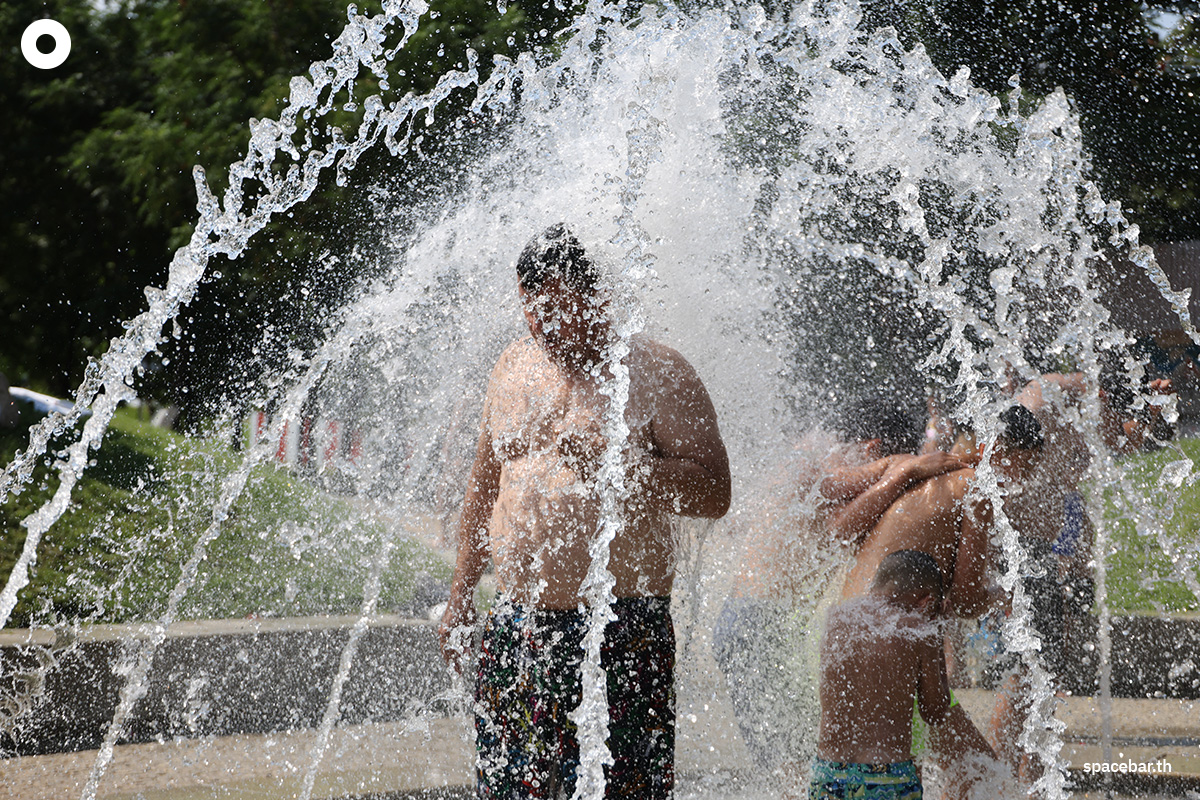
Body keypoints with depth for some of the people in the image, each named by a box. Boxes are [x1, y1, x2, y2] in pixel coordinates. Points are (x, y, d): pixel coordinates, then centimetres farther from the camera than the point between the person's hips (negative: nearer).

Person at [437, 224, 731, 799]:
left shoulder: (656, 373, -5)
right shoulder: (515, 367, 13)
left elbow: (714, 493, -12)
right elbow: (485, 484, 23)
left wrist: (614, 464, -23)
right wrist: (460, 597, 21)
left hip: (620, 629, -5)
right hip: (516, 625, 5)